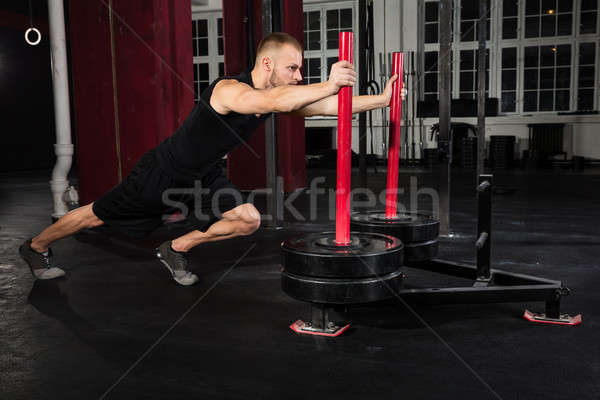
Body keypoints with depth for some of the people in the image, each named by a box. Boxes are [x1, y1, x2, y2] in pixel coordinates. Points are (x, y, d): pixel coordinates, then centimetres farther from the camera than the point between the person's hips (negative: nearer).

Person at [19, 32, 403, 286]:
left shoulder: (280, 94, -10)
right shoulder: (228, 89, -34)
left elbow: (329, 106, -17)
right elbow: (273, 102, -54)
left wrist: (382, 98, -25)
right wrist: (328, 85, -59)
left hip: (204, 175, 7)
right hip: (163, 172, -7)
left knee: (249, 220, -6)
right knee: (98, 216, 10)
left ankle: (176, 249, 15)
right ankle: (37, 246, 39)